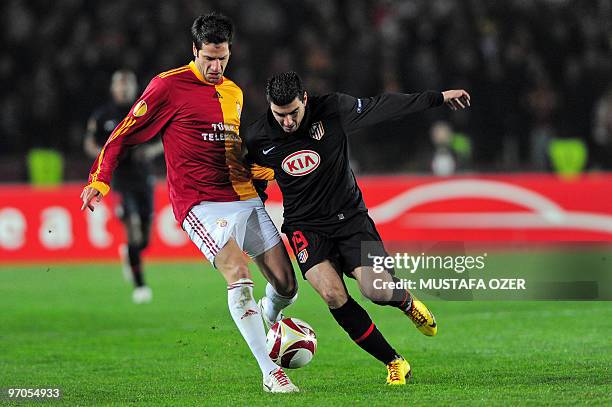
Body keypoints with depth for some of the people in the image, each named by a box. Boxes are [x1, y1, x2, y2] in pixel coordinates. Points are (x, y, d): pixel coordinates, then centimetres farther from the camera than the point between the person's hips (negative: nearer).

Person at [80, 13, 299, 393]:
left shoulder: (234, 92, 15)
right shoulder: (169, 86, -5)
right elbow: (125, 133, 0)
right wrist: (99, 180, -7)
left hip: (246, 199, 6)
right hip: (202, 203, -6)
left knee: (286, 286, 3)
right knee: (238, 273, -27)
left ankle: (270, 316, 41)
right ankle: (269, 373, -23)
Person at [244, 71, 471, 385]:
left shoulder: (332, 110, -13)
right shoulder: (257, 138, -9)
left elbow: (382, 106, -1)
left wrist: (438, 98, 6)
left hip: (349, 216, 0)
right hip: (306, 226, 0)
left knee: (376, 290, -20)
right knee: (332, 294, -24)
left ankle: (407, 301, 22)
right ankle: (394, 363, -8)